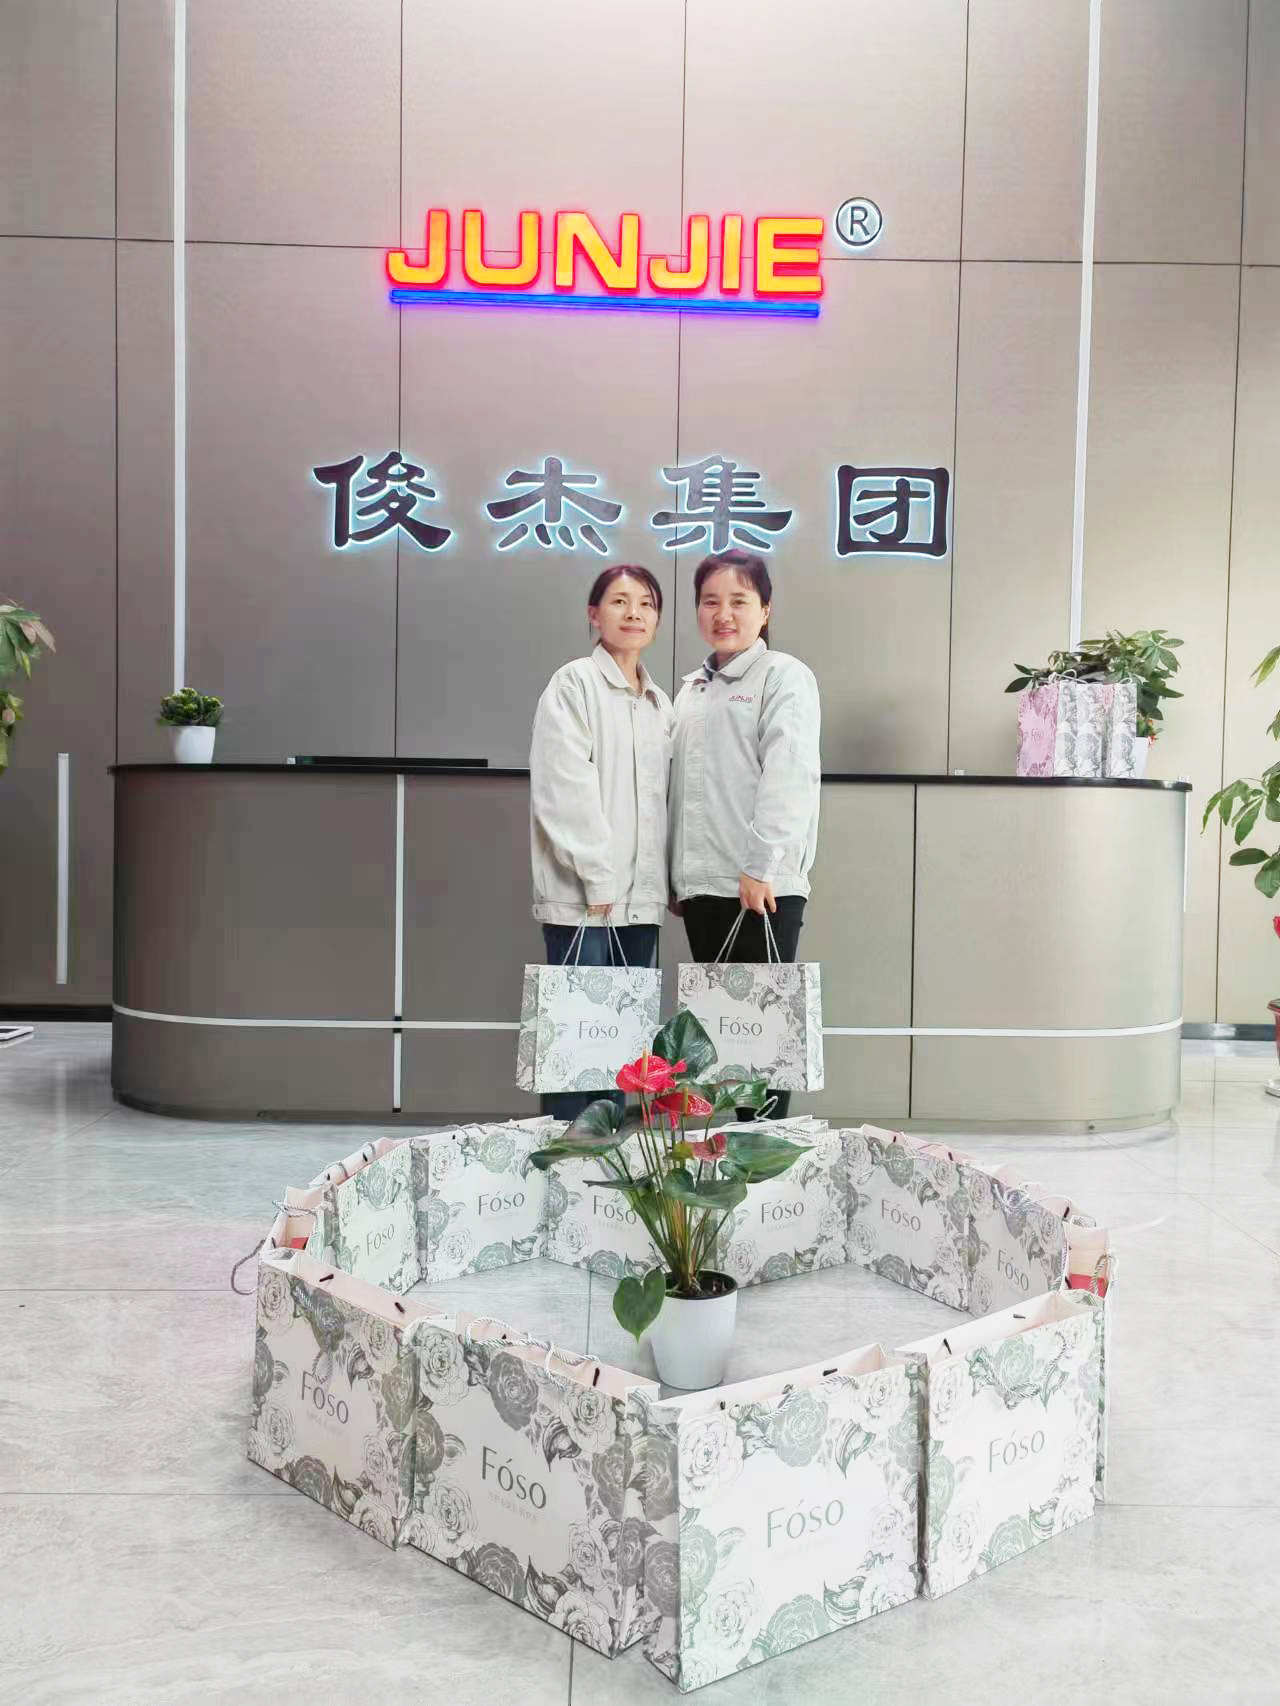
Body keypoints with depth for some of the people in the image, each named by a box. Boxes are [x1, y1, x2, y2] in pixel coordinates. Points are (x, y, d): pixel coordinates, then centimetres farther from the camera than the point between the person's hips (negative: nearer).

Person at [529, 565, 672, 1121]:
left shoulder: (660, 703, 17)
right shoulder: (573, 685, -4)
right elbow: (564, 790, -12)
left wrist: (668, 880, 8)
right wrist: (599, 878, -15)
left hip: (641, 898, 7)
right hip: (582, 895, -7)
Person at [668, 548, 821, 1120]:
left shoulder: (784, 676, 0)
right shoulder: (692, 688, 20)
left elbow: (789, 774, -12)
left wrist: (762, 865, -20)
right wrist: (677, 878, 15)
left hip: (762, 888, -6)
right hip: (702, 886, 7)